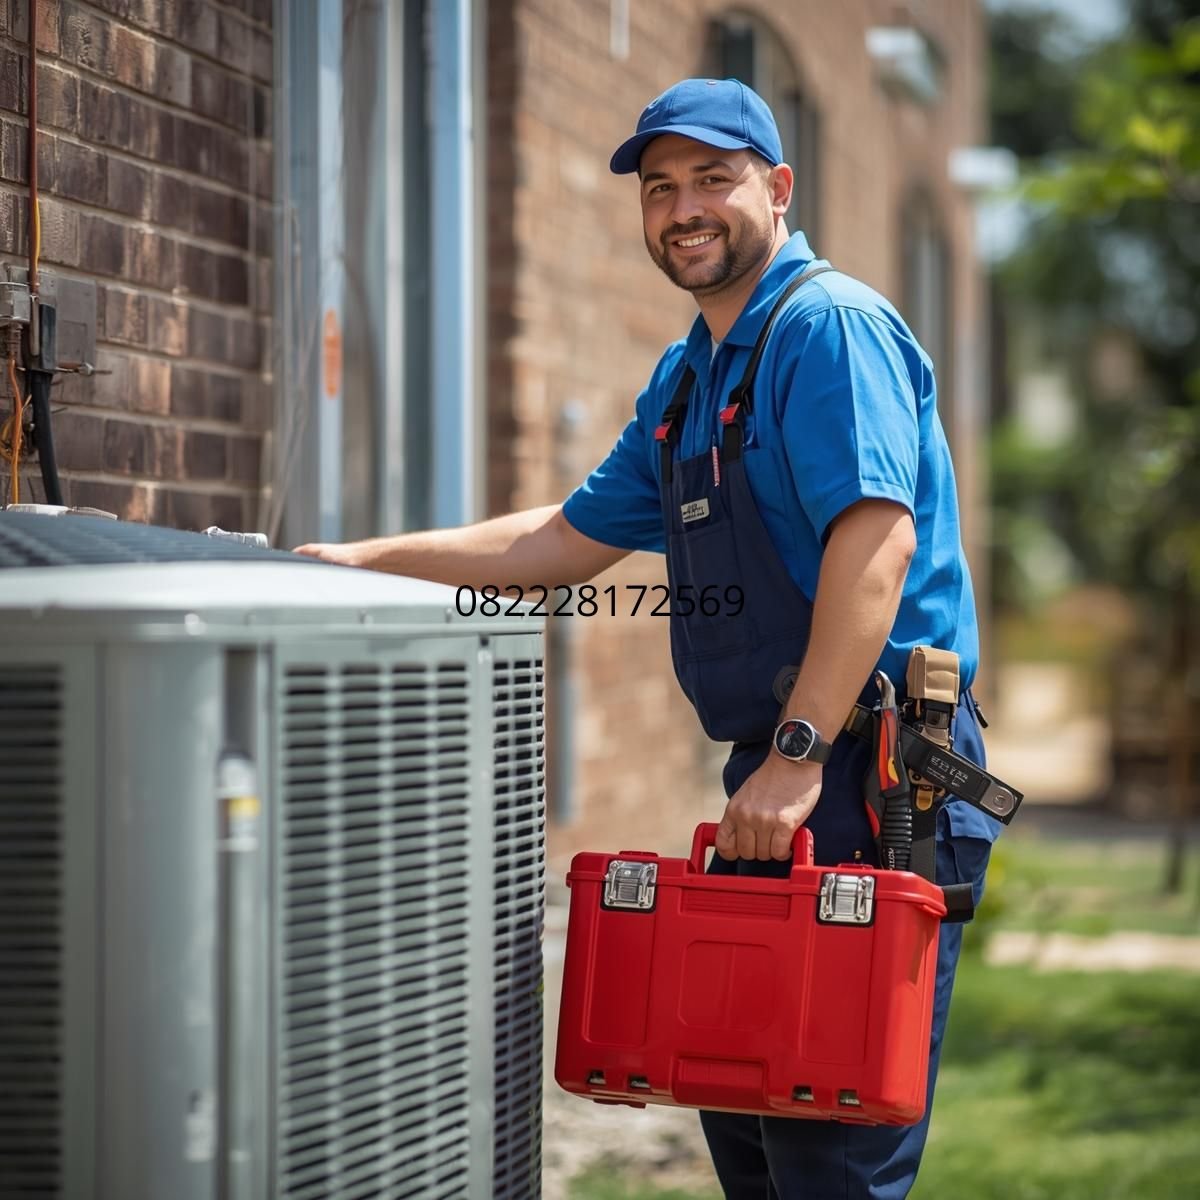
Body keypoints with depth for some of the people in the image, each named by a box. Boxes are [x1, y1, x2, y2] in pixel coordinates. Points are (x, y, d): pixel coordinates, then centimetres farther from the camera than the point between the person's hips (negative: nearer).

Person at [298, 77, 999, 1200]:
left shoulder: (829, 326, -10)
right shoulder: (686, 373, 20)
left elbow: (876, 538, -22)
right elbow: (570, 536, 29)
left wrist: (800, 754, -27)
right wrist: (367, 560, 24)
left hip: (874, 776, -10)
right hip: (779, 779, 10)